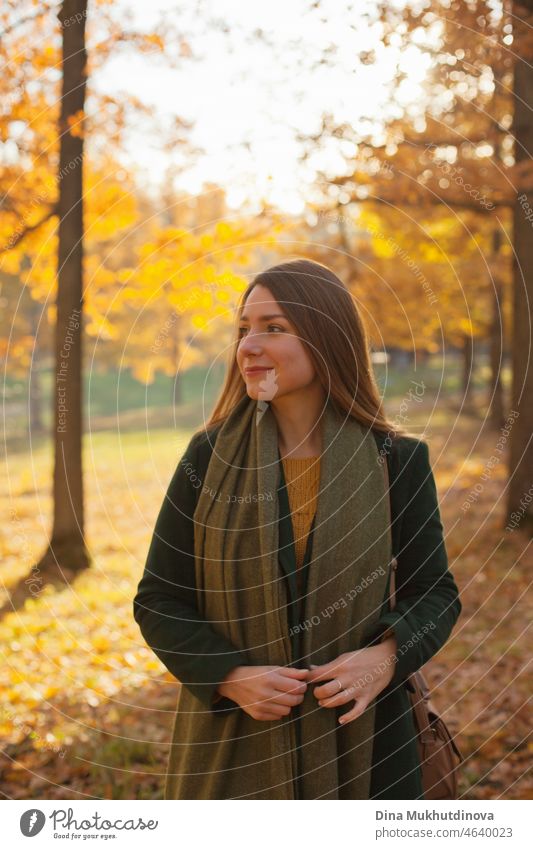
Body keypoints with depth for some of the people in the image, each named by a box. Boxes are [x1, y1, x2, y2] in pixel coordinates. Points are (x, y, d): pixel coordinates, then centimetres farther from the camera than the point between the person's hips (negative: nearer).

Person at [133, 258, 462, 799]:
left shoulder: (397, 461, -5)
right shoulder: (210, 456, -3)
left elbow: (434, 592, 3)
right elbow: (157, 600, 0)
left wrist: (387, 656, -17)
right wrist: (230, 676, -16)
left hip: (362, 735, 0)